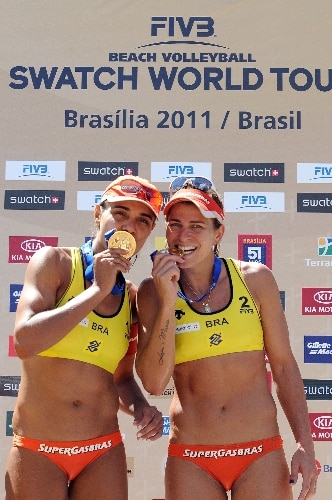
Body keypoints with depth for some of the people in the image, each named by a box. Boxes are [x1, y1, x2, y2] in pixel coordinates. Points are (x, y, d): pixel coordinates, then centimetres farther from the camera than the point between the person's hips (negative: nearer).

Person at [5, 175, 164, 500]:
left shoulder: (134, 299, 5)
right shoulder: (55, 262, -7)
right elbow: (25, 342, -20)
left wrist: (139, 408, -6)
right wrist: (98, 289, -17)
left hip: (105, 452, 4)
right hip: (38, 451, -4)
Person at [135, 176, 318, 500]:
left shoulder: (255, 279, -3)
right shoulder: (153, 291, -3)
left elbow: (283, 365, 3)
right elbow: (154, 383, -12)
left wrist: (305, 445, 0)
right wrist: (167, 301, -18)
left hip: (262, 452, 0)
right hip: (190, 458, 0)